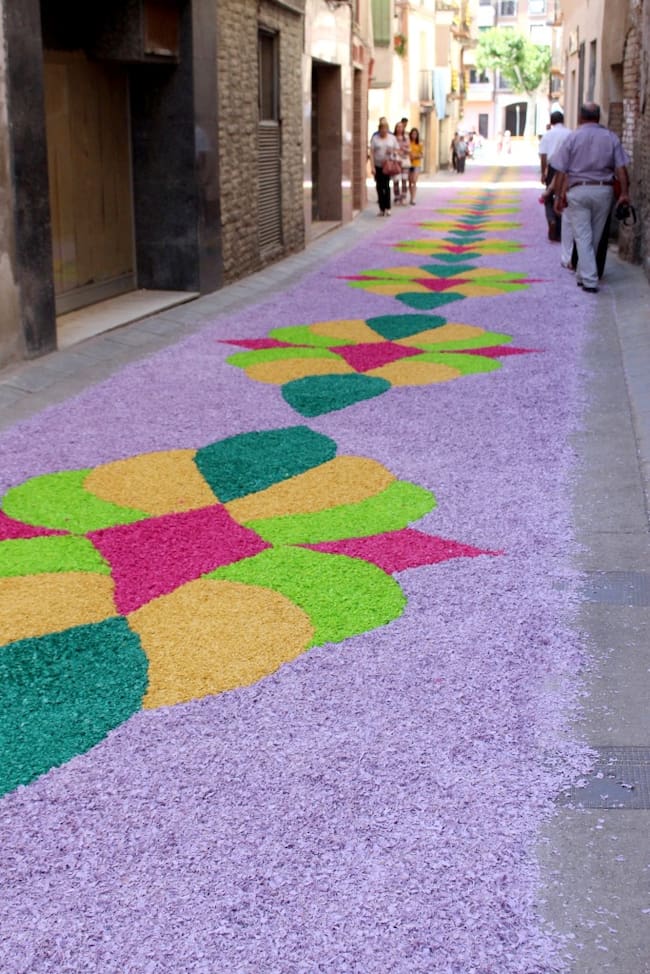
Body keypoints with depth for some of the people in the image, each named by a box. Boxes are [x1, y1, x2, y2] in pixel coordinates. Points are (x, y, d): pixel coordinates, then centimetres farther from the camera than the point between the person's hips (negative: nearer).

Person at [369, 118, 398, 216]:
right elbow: (371, 152, 0)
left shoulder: (392, 138, 7)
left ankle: (387, 208, -9)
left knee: (386, 185, -11)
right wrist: (372, 166, -8)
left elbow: (396, 150, 13)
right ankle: (381, 208, 7)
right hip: (378, 165, 1)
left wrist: (393, 152, -12)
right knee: (379, 187, 0)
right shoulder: (375, 138, 3)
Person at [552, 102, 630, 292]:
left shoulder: (573, 138, -1)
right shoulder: (611, 138, 3)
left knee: (583, 236, 0)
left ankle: (589, 279, -8)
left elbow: (562, 171, -3)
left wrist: (559, 195, 2)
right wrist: (624, 193, 0)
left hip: (578, 191, -2)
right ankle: (583, 275, 23)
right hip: (604, 191, 2)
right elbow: (621, 168, -2)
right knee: (595, 237, 13)